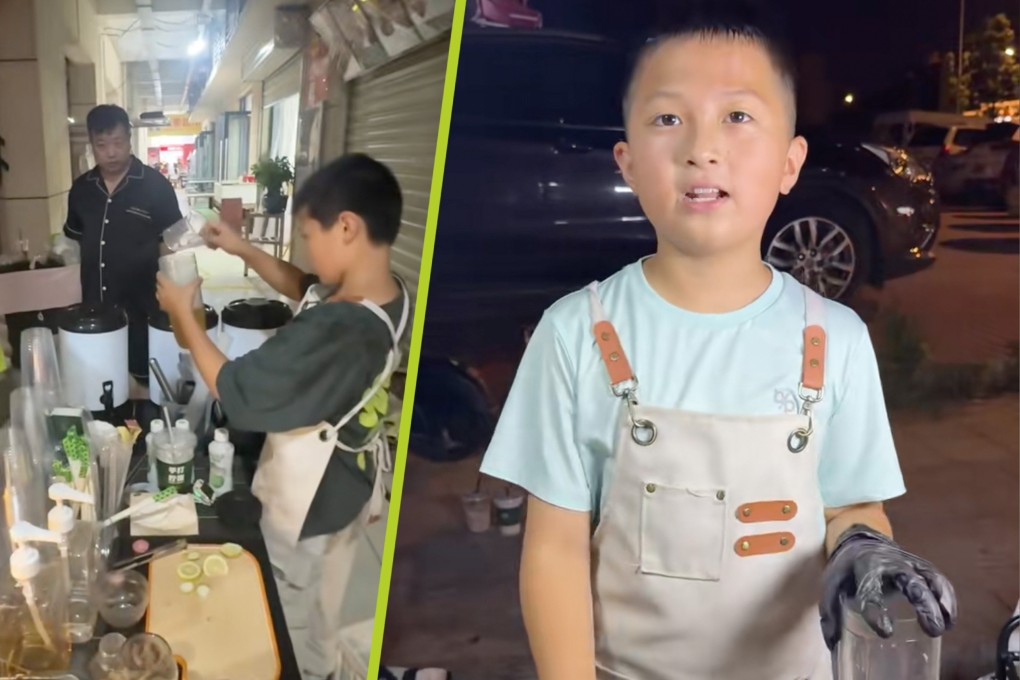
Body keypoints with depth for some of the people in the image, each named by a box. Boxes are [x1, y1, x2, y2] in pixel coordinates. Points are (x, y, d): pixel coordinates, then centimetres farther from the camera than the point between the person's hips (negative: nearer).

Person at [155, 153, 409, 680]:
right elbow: (302, 287, 10)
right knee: (322, 602, 33)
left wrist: (183, 314, -17)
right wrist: (244, 251, 0)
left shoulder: (332, 332, -41)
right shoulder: (387, 295, -12)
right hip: (349, 482, 8)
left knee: (288, 613, 21)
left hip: (307, 497, -8)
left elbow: (232, 391, -30)